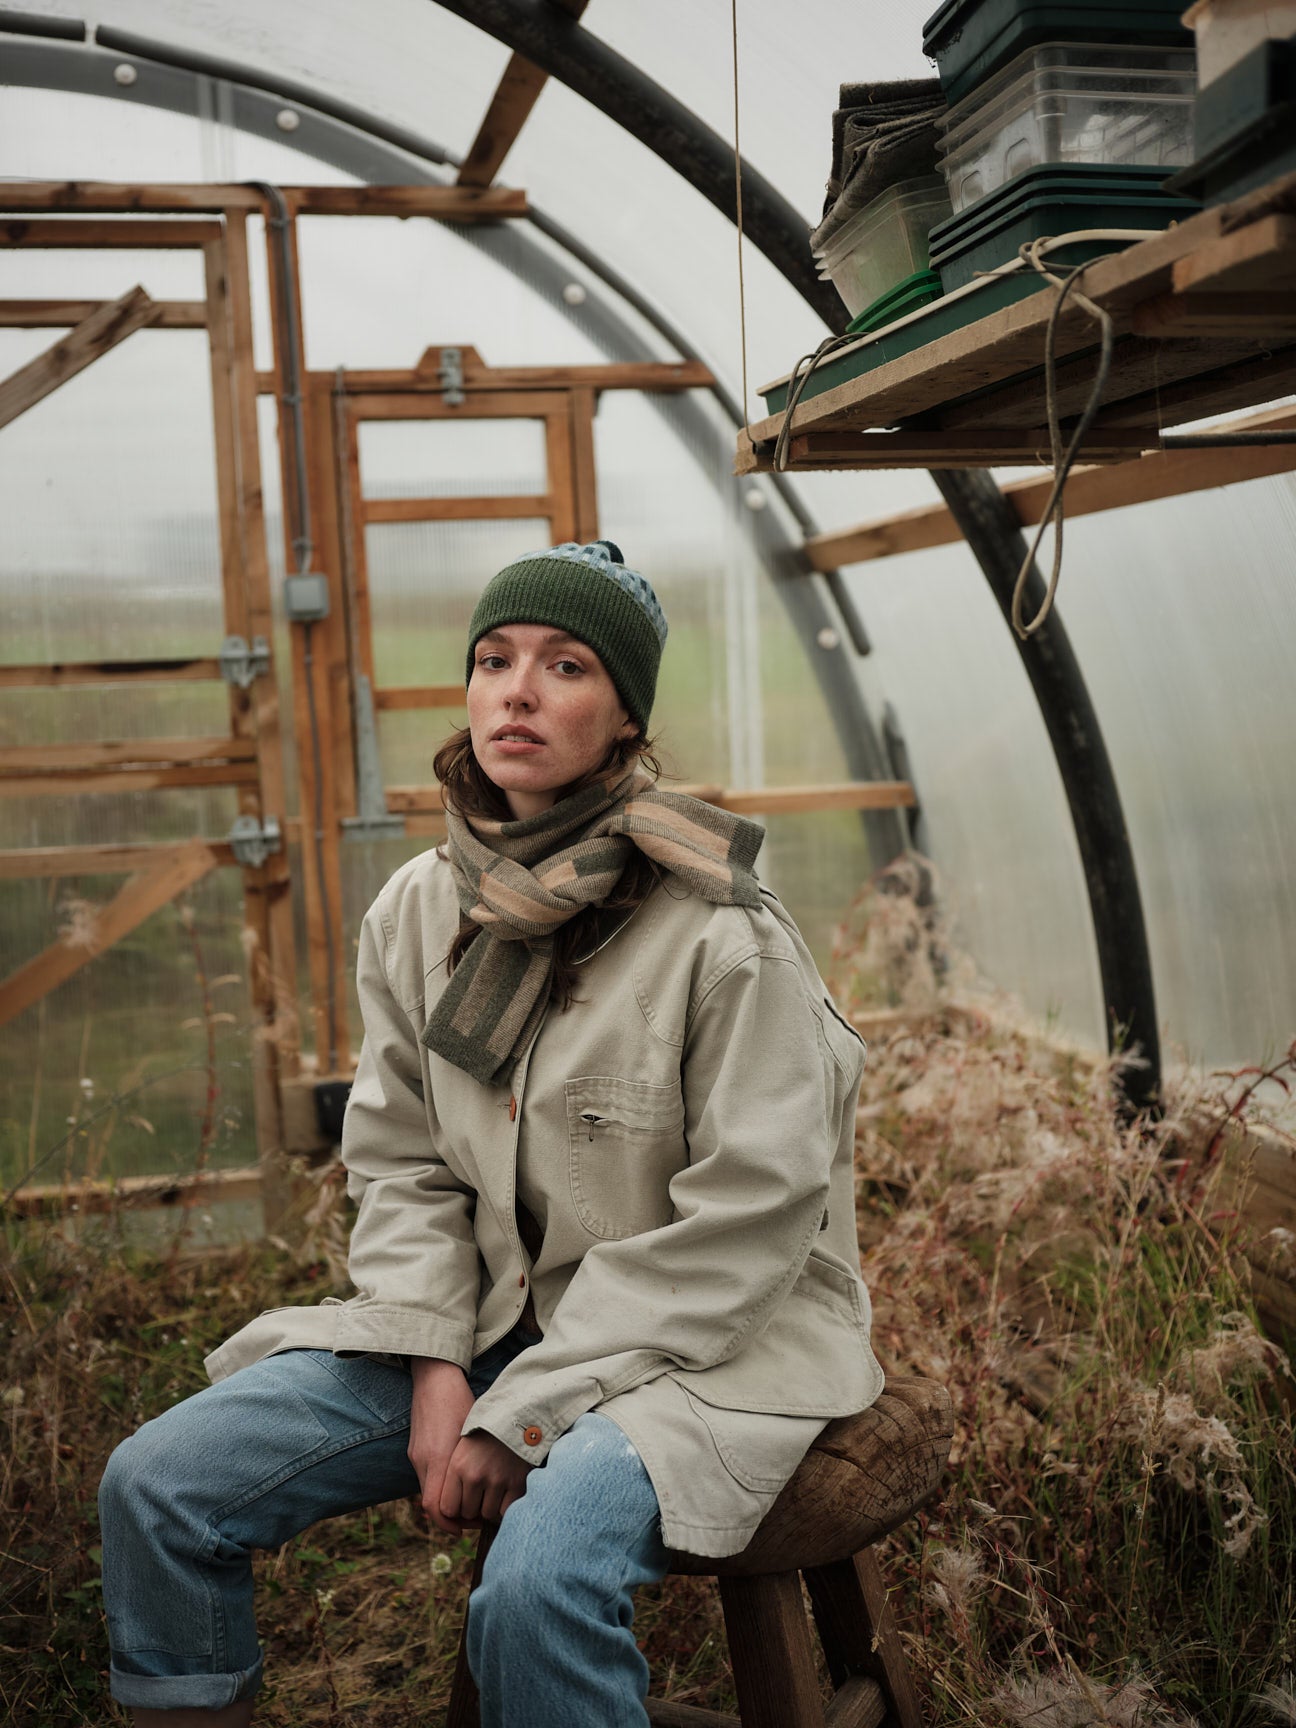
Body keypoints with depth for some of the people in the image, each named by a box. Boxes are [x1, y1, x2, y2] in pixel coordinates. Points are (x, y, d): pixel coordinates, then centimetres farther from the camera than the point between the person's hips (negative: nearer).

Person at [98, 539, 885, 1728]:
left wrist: (523, 1415, -15)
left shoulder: (723, 934, -17)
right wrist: (438, 1373, -8)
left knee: (539, 1583, -33)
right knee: (157, 1483, -6)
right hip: (489, 1315, 6)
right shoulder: (416, 912, 2)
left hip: (700, 1339, -5)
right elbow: (401, 1167, 7)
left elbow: (743, 1228, -16)